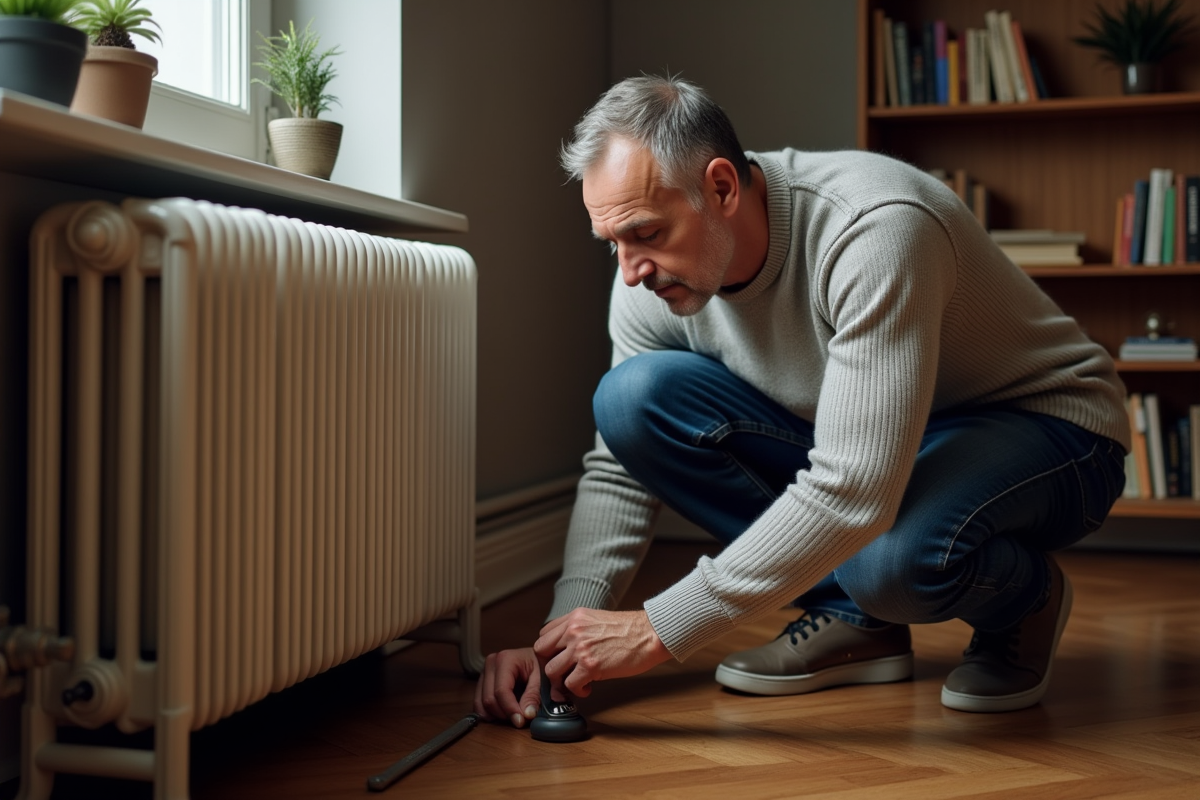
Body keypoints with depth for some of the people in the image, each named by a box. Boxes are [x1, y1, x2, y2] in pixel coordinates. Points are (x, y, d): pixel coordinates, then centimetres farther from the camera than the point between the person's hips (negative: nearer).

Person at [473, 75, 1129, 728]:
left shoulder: (877, 230, -35)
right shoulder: (652, 281, -13)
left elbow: (854, 497, -41)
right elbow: (617, 473, -5)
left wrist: (658, 631, -38)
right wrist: (562, 637, -20)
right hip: (858, 443, 7)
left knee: (896, 556, -41)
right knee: (634, 396, -17)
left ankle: (1023, 598, -3)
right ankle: (853, 618, -4)